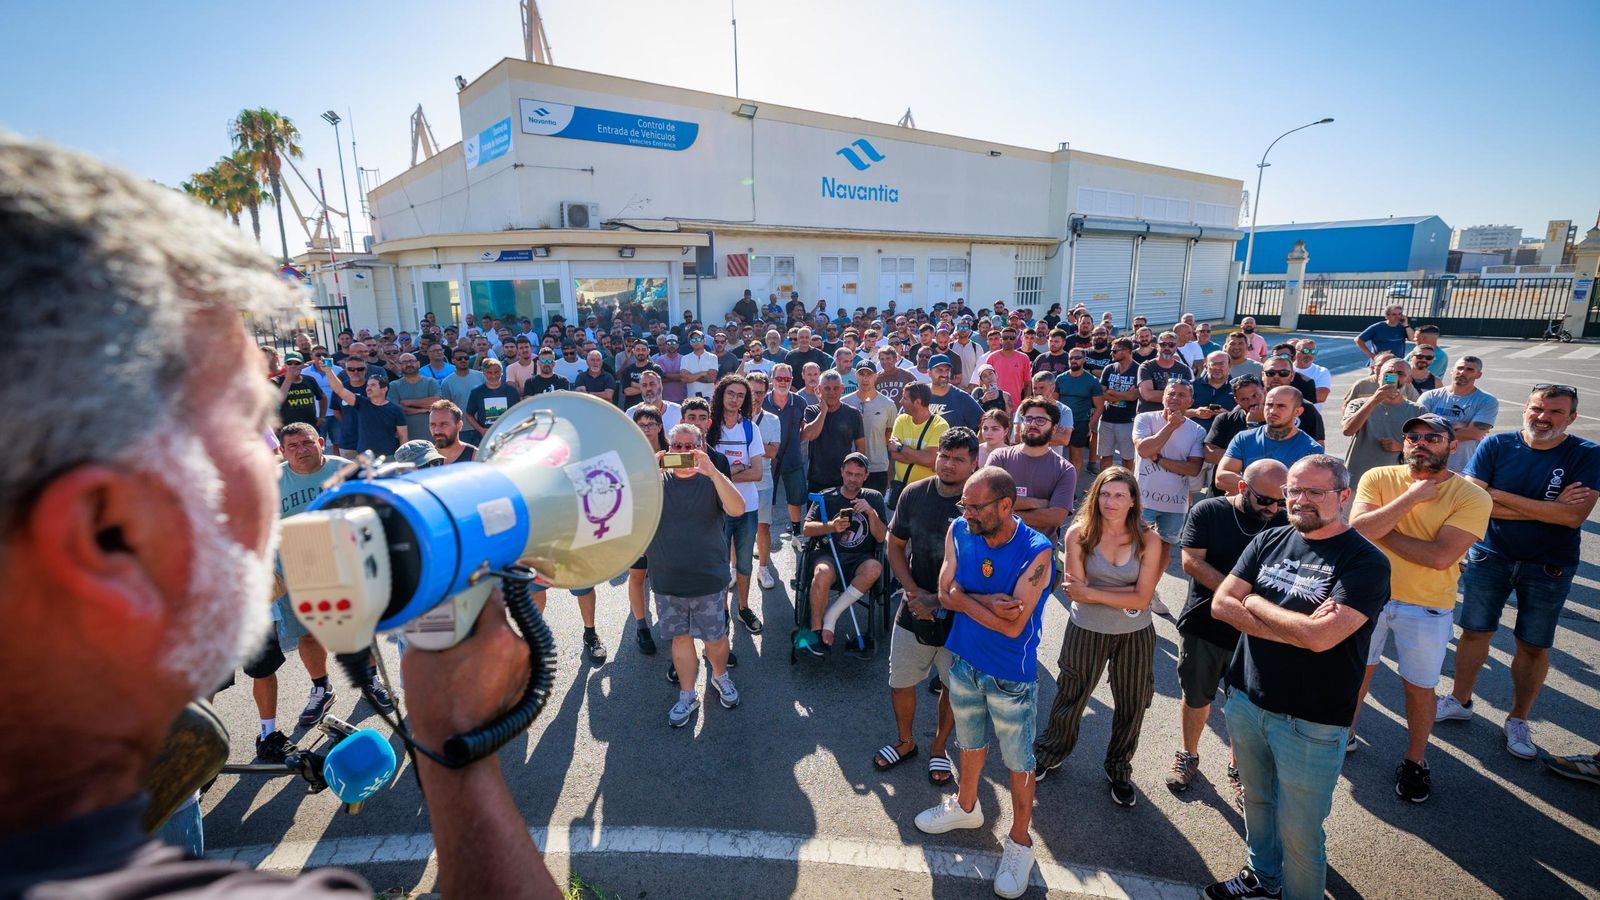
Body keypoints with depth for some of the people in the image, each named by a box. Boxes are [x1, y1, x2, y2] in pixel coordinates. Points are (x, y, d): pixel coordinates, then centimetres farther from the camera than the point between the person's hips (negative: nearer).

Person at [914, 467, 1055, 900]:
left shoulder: (1036, 552, -27)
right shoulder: (959, 531, -12)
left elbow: (1012, 625, -28)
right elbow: (945, 593, -9)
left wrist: (966, 598, -19)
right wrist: (987, 601, -24)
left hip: (1011, 676, -4)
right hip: (965, 661, 5)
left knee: (1018, 761, 15)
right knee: (971, 742, 27)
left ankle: (1019, 842, 38)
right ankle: (965, 806, 52)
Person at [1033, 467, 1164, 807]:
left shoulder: (1149, 540, -13)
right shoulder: (1078, 534, -15)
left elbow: (1142, 599, -16)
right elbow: (1077, 592, -16)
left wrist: (1092, 592, -22)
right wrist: (1125, 595, -24)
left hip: (1136, 635, 1)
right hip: (1087, 631, -1)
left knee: (1131, 706, 18)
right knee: (1070, 698, 15)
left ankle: (1119, 771, 43)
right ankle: (1048, 755, 41)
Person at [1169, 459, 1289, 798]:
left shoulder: (1283, 524, -4)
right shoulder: (1208, 512, -8)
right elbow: (1191, 561, -15)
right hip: (1203, 628, -1)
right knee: (1196, 698, 16)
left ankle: (1238, 769, 37)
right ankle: (1188, 755, 39)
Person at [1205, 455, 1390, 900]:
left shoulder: (1366, 562, -14)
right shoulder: (1269, 541, 2)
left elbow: (1320, 637, -25)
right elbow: (1221, 603, -6)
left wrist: (1255, 603, -12)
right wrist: (1296, 627, -17)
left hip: (1310, 722, -5)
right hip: (1246, 699, 5)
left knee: (1298, 833, 11)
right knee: (1256, 800, 25)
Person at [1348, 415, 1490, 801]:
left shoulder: (1472, 497, -11)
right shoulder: (1378, 478, -6)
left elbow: (1440, 556, -23)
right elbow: (1357, 528, -20)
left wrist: (1381, 531, -16)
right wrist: (1411, 497, -21)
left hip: (1427, 607, -1)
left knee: (1419, 688, 13)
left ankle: (1415, 759, 36)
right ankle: (1345, 733, 40)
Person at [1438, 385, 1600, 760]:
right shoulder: (1496, 445, -7)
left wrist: (1501, 496, -19)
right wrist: (1548, 510, -18)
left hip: (1549, 569, 0)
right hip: (1489, 557, 1)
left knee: (1534, 646, 10)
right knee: (1474, 632, 11)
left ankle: (1519, 720, 27)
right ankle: (1460, 701, 28)